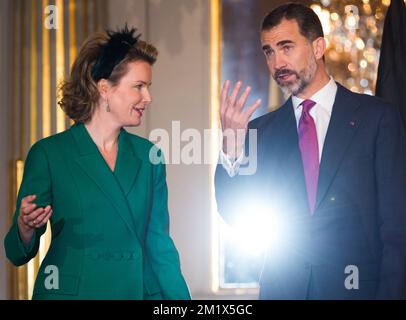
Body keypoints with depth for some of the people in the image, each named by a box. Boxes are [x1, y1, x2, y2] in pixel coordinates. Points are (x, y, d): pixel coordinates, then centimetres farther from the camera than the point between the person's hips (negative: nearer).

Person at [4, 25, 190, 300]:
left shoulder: (148, 156, 6)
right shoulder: (48, 153, -6)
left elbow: (159, 243, 10)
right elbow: (19, 253, -4)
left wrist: (180, 297, 1)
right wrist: (26, 227, -25)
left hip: (139, 289, 4)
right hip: (71, 291, -3)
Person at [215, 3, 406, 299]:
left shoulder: (377, 116, -2)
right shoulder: (261, 130, 7)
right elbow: (233, 214, 1)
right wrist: (231, 147, -13)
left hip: (356, 286, -3)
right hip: (282, 287, 3)